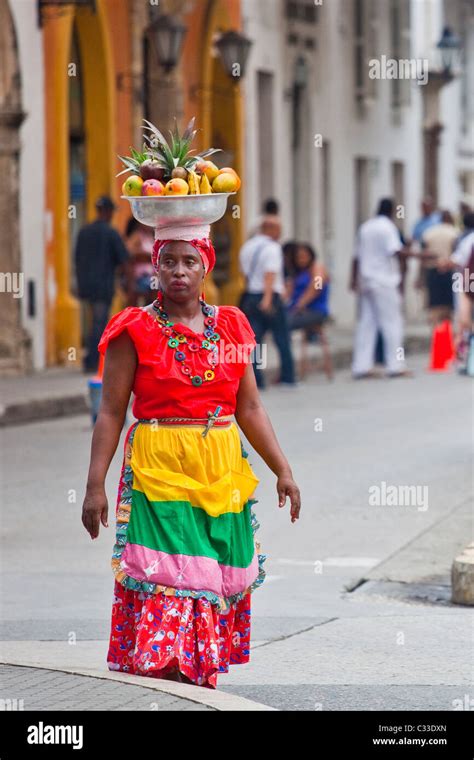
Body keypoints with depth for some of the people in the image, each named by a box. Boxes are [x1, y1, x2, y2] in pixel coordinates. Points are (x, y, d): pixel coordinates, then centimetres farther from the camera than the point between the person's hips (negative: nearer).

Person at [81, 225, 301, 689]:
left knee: (216, 578, 4)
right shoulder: (134, 331, -1)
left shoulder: (230, 327, 9)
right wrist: (95, 485, -9)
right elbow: (111, 413, -3)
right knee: (163, 583, -11)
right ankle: (163, 672, -11)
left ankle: (203, 676, 13)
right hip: (158, 472, -4)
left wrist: (282, 470, 6)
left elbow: (250, 409, 12)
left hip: (223, 474, 4)